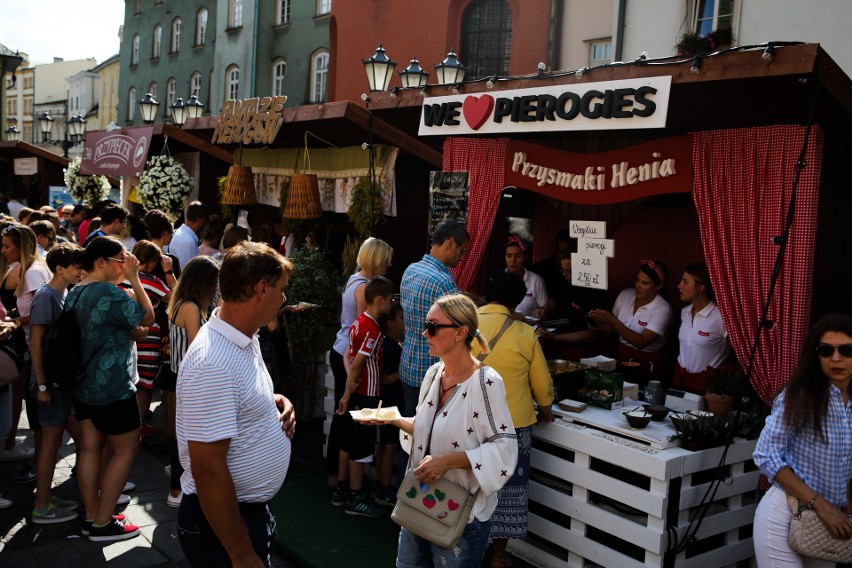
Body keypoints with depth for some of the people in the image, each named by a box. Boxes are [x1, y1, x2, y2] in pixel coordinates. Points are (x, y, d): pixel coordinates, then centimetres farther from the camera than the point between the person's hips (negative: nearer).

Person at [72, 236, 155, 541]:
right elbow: (147, 318, -17)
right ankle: (103, 523, 9)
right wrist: (134, 278, -15)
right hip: (113, 389, -9)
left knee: (90, 449, 13)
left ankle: (91, 517, 22)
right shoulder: (109, 293, -22)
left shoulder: (73, 295, 8)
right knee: (126, 449, 4)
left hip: (83, 386, 9)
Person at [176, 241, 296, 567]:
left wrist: (274, 403, -2)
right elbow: (208, 471, -28)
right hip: (222, 521, -9)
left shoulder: (245, 338, 2)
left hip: (252, 509, 9)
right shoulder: (213, 363, -28)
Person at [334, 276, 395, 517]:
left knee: (348, 443, 17)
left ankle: (342, 490, 28)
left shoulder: (358, 323, 7)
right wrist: (347, 395, -15)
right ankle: (355, 498, 12)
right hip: (366, 395, -9)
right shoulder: (374, 331, -21)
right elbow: (357, 364, -22)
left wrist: (350, 381, 3)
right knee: (361, 447, 1)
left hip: (356, 392, 9)